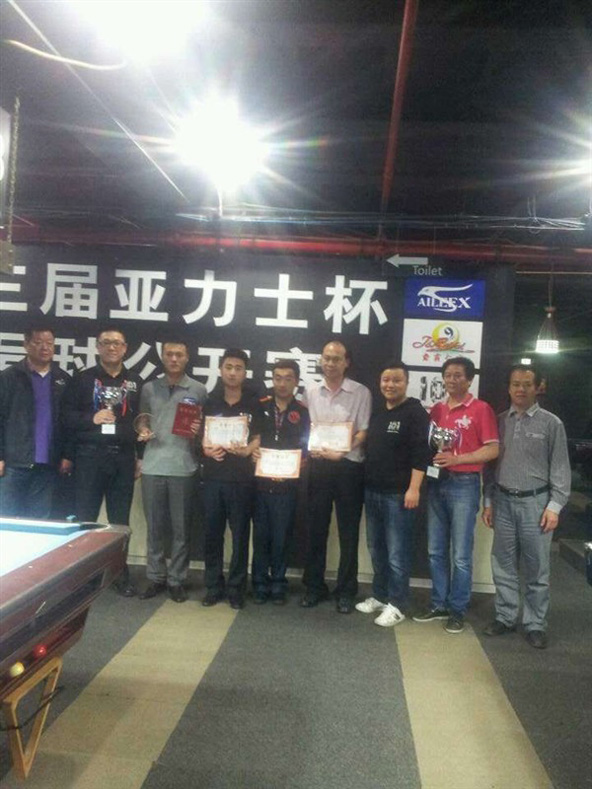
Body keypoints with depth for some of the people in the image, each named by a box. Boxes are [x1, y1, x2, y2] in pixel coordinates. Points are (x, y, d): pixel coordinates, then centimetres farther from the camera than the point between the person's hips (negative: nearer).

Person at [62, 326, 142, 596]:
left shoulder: (136, 382, 9)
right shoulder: (83, 379, 4)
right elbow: (66, 416, 1)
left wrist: (141, 456, 6)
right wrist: (92, 418, -16)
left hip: (123, 457, 2)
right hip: (90, 456, -1)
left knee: (120, 519, 8)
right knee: (85, 517, 4)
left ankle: (121, 574, 19)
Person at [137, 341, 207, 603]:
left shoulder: (199, 390, 3)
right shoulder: (149, 388, 10)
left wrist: (198, 431, -13)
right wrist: (143, 432, -2)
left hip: (183, 468, -2)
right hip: (153, 466, 2)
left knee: (181, 528, 5)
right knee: (154, 527, 10)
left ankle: (176, 580, 18)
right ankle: (155, 578, 23)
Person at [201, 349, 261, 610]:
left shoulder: (254, 404, 2)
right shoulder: (210, 402, 8)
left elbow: (259, 438, 2)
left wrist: (246, 450, -17)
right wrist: (207, 449, -9)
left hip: (242, 478, -2)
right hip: (213, 476, 2)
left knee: (240, 534, 4)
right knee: (212, 533, 7)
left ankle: (236, 588, 17)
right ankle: (213, 586, 21)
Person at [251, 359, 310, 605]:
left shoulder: (303, 413, 2)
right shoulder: (259, 407, 3)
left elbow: (306, 451, 3)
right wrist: (251, 452, -11)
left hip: (287, 485, -1)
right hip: (260, 482, 1)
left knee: (281, 537, 7)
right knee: (261, 536, 8)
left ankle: (278, 584, 22)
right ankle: (260, 584, 21)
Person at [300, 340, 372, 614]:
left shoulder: (361, 393, -3)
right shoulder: (310, 391, 7)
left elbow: (364, 432, -4)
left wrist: (342, 451, -18)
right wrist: (311, 448, -8)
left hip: (348, 466, -2)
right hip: (318, 465, 3)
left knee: (348, 532, 6)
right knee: (316, 529, 10)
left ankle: (346, 591, 18)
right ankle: (314, 586, 23)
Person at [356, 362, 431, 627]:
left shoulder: (415, 412, -7)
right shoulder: (376, 413, 15)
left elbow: (421, 453, -14)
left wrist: (413, 488, -20)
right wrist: (364, 484, 15)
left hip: (398, 494, -7)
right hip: (372, 491, 7)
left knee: (397, 553, -1)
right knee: (376, 549, 15)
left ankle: (396, 605, 11)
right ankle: (379, 596, 28)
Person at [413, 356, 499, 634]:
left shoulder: (480, 409, -5)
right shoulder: (437, 409, 11)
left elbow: (493, 450, -10)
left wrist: (456, 459, -17)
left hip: (464, 485, -5)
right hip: (436, 483, 6)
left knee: (461, 554, 3)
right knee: (436, 550, 11)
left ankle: (457, 610, 16)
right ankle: (439, 604, 24)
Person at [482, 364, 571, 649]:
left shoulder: (551, 423, -1)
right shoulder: (499, 422, 7)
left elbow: (560, 467, -3)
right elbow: (490, 463, 8)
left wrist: (554, 505, -9)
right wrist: (488, 501, 6)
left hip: (535, 502, -3)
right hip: (503, 501, 3)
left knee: (536, 568, 6)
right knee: (503, 565, 11)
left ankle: (535, 624, 20)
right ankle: (505, 616, 25)